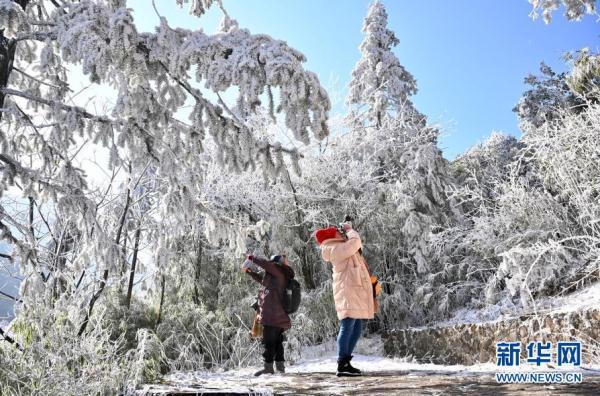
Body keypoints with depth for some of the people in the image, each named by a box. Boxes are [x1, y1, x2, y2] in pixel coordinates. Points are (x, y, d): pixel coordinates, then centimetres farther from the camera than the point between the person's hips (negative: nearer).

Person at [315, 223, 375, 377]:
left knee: (356, 330, 9)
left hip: (355, 293, 11)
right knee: (347, 328, -14)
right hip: (348, 291, -11)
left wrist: (347, 231, 25)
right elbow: (355, 242, -19)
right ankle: (342, 365, -15)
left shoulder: (341, 248, 24)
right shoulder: (336, 249, -8)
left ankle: (346, 363, 12)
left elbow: (357, 246, 35)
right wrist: (349, 229, -3)